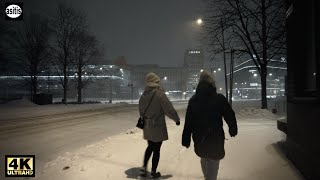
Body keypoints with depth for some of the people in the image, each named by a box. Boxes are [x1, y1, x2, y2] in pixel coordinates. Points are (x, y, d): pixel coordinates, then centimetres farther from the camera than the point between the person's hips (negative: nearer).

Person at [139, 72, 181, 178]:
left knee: (150, 147, 23)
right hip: (158, 126, -6)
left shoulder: (143, 95, 1)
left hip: (147, 127, 6)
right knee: (156, 149, 8)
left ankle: (144, 168, 20)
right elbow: (169, 109, -15)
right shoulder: (159, 93, -17)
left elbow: (141, 110, 11)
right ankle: (153, 172, 20)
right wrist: (176, 119, -1)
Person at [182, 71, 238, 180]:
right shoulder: (219, 99, -12)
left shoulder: (193, 100, -3)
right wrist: (233, 129, 12)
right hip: (215, 137, -4)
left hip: (199, 137, 4)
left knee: (204, 159, 26)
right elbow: (230, 116, -6)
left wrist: (186, 140, 4)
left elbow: (188, 122, -2)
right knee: (213, 162, 10)